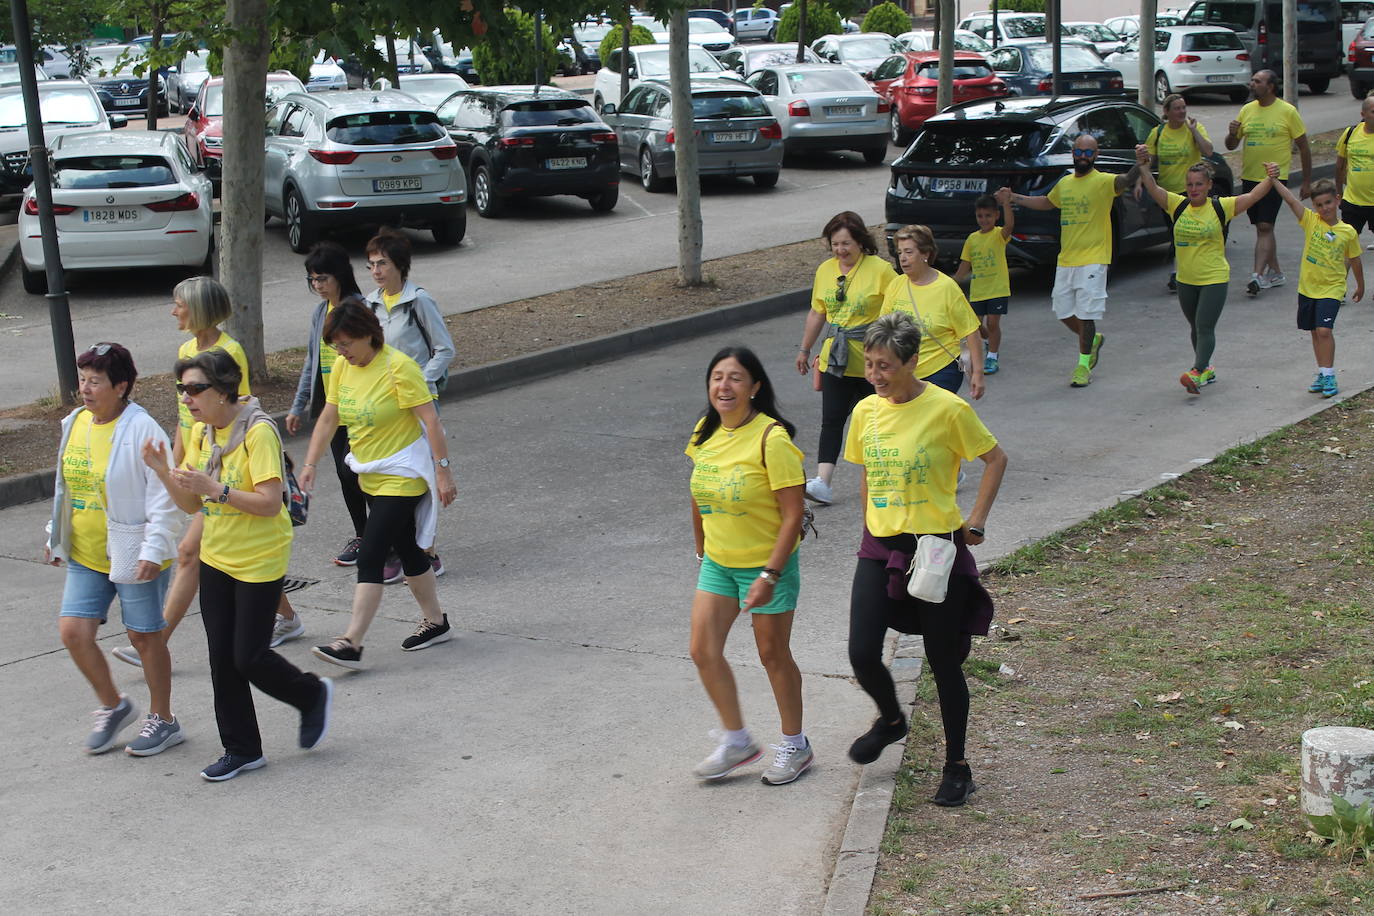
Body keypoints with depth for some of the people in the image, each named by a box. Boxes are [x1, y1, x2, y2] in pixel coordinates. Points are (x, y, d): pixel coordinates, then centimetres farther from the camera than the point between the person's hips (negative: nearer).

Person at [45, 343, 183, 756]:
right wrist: (55, 535, 20)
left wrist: (153, 549, -21)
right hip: (85, 555, 7)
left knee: (144, 635, 5)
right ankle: (113, 706, 22)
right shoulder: (75, 424, 6)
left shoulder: (141, 430, -16)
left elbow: (165, 496, -17)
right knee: (73, 631, 0)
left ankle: (163, 719, 22)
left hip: (133, 556, -6)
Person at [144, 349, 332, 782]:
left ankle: (312, 694, 24)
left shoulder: (257, 432, -19)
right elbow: (192, 504, 6)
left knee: (249, 657, -4)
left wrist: (214, 488, -31)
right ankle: (242, 750, 19)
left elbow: (269, 502, -24)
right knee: (222, 657, 8)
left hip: (259, 561, -7)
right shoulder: (202, 433, 5)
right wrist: (164, 473, -10)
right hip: (216, 559, 7)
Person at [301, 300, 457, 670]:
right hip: (371, 476, 8)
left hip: (402, 476, -8)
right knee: (407, 551, 17)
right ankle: (435, 622, 31)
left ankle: (352, 644, -14)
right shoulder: (342, 367, 3)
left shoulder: (398, 368, -19)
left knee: (370, 557, -13)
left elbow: (430, 420, -19)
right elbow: (328, 418, 9)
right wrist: (310, 465, 2)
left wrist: (443, 471, -20)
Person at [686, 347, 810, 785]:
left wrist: (770, 575, -23)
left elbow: (792, 515, -20)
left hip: (768, 563, -6)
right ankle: (737, 741, 18)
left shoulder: (772, 439, -20)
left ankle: (794, 745, 25)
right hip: (718, 564, 6)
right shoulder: (705, 433, 0)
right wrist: (702, 549, 18)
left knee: (774, 654, 7)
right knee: (703, 651, 1)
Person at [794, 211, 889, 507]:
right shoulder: (825, 270, 6)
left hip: (871, 361, -4)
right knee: (831, 419, -6)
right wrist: (805, 349, 20)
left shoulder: (880, 269, -9)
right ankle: (823, 483, -12)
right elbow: (817, 313, 17)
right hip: (835, 359, 4)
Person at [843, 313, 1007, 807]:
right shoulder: (866, 412, 2)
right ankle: (891, 719, 28)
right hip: (880, 549, 4)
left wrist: (975, 521, -6)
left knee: (944, 663, 4)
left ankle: (956, 767, 21)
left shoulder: (948, 409, -13)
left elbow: (996, 459, -2)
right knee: (862, 653, -5)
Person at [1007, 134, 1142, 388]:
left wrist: (1140, 164, -48)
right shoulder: (1065, 183, 11)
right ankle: (1093, 340, 37)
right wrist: (1014, 198, 28)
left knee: (1085, 314, -5)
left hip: (1092, 260, -6)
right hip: (1066, 259, 7)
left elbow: (1127, 181, -29)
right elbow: (1047, 202, 30)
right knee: (1064, 312, 11)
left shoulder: (1103, 182, -9)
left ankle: (1083, 365, 6)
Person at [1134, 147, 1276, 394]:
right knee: (1195, 327, 17)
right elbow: (1153, 188, -13)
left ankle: (1197, 372, -12)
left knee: (1205, 327, -10)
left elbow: (1253, 196, -14)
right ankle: (1206, 368, 33)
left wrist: (1270, 179, -30)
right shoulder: (1178, 205, -2)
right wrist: (1143, 165, -28)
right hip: (1186, 279, 5)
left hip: (1214, 278, -5)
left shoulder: (1221, 207, -8)